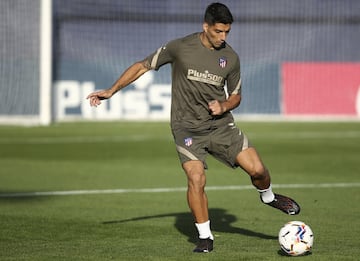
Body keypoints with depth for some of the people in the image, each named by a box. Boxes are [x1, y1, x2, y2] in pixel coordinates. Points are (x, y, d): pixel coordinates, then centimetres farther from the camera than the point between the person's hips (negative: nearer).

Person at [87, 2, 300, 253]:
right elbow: (142, 66, -3)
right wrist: (111, 91, -9)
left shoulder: (231, 57, -1)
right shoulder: (180, 47, -12)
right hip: (187, 127, -3)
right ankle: (205, 237, -1)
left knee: (257, 168, -8)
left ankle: (268, 196, 28)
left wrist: (223, 106, -11)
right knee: (196, 179, -20)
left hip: (220, 124, 3)